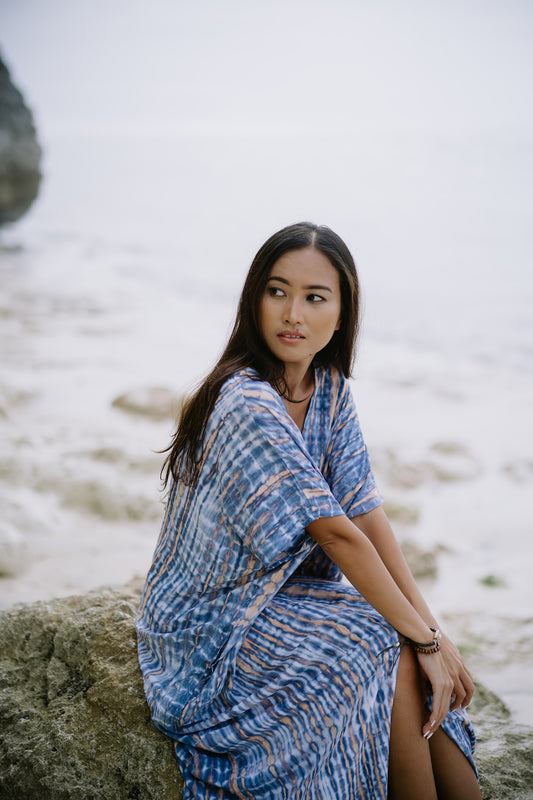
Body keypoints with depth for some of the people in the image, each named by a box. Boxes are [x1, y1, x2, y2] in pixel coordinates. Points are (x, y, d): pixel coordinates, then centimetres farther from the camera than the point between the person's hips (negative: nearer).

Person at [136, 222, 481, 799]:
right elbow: (339, 535, -25)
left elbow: (368, 515, -4)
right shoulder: (247, 405, -26)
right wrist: (424, 637, -20)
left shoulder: (330, 390, -1)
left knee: (419, 652, -12)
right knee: (394, 655, -21)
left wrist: (432, 629, -11)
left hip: (287, 594, 7)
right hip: (212, 631, -7)